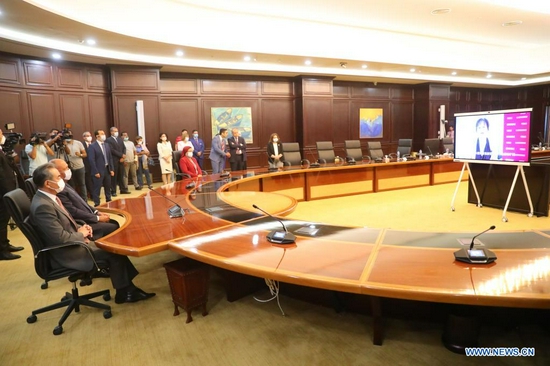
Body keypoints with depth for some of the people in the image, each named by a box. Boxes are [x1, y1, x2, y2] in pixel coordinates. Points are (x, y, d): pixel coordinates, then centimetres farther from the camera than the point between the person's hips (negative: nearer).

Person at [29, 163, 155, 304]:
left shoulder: (48, 197, 6)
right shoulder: (42, 206, -26)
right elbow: (61, 238, -27)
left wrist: (79, 228, 1)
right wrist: (81, 234, -10)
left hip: (73, 242, 9)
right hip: (67, 253, -9)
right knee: (113, 252, -9)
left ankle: (128, 287, 8)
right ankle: (123, 292, 8)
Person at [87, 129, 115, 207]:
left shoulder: (107, 145, 12)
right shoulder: (92, 146, -8)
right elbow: (91, 160, -13)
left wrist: (111, 169, 7)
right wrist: (96, 172, -16)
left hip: (107, 169, 6)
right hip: (98, 171, -6)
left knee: (108, 187, 15)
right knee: (97, 188, -1)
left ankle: (109, 202, 28)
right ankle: (97, 204, 7)